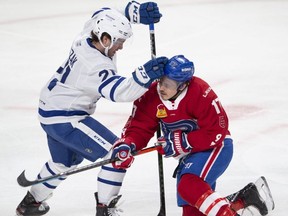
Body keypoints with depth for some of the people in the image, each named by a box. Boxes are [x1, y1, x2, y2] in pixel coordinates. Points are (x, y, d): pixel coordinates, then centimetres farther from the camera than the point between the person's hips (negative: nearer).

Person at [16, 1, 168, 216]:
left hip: (50, 112, 10)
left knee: (65, 162, 32)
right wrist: (145, 75, -53)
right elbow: (120, 91, -40)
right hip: (65, 121, -10)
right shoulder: (96, 65, -31)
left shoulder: (87, 36, -7)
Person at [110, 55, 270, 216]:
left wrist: (182, 143, -27)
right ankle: (243, 200, 15)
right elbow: (139, 128, -8)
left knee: (189, 187, -33)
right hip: (190, 154, 8)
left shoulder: (200, 93, -27)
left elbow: (217, 132, -26)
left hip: (215, 147, -8)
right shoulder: (151, 96, -11)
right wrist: (126, 146, -29)